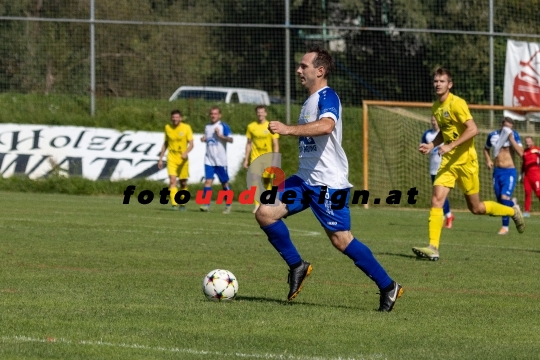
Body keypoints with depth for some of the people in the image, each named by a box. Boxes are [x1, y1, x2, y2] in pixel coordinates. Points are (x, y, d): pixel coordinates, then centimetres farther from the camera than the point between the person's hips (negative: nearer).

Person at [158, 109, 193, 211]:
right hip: (171, 158, 1)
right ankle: (174, 204, -23)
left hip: (183, 159, -1)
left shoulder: (186, 128, -4)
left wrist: (186, 153, -27)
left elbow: (191, 144, -7)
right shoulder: (167, 127, 4)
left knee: (183, 183, 7)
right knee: (172, 180, -17)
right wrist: (160, 159, 14)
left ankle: (182, 204, 24)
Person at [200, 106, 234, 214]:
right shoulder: (207, 126, 13)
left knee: (224, 183, 6)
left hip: (221, 160, -4)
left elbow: (231, 139, -14)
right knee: (208, 180, -10)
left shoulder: (223, 126, -5)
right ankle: (206, 204, -16)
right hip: (209, 160, 4)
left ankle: (228, 205, 21)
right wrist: (204, 139, 5)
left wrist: (221, 136, -28)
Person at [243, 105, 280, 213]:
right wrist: (246, 159, 8)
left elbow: (276, 145, -1)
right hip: (255, 157, 1)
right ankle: (257, 205, -11)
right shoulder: (251, 126, 6)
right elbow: (249, 144, 12)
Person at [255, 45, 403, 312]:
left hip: (329, 182, -9)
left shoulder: (327, 97, -15)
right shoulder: (310, 100, 16)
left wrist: (289, 129, -42)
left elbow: (326, 126, -37)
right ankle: (297, 266, 8)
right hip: (306, 179, 9)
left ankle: (388, 287, 4)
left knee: (341, 240, -7)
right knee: (265, 213, -4)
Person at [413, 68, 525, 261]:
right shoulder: (436, 107, 10)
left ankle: (513, 211, 28)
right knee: (436, 200, -10)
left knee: (476, 208, 4)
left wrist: (450, 146, -26)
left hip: (465, 160, -7)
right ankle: (433, 248, -13)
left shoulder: (456, 104, -15)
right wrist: (431, 145, 7)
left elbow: (473, 129, -22)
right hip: (448, 162, 7)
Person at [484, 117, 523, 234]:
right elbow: (486, 149, 23)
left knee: (505, 197, -18)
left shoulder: (514, 135, -5)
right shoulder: (493, 135, 5)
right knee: (500, 200, 6)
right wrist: (488, 160, 5)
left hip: (509, 171, -4)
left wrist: (511, 138, -21)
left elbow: (520, 152, -18)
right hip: (497, 171, 4)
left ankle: (505, 226, -8)